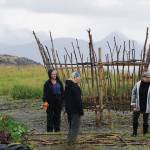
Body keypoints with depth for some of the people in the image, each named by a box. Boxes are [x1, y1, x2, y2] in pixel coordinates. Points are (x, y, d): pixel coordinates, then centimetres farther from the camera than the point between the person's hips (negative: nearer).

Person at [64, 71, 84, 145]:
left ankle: (69, 141, 23)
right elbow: (78, 100, -21)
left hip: (68, 109, 9)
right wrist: (81, 110, -14)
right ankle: (71, 142, -1)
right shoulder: (75, 87, -20)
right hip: (75, 110, -9)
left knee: (71, 126, 18)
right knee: (75, 127, -2)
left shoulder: (67, 86, 8)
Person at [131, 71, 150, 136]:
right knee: (135, 119, 6)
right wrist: (133, 103, -1)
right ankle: (134, 133, 20)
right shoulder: (138, 84, -4)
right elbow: (133, 93, 3)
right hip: (138, 106, 2)